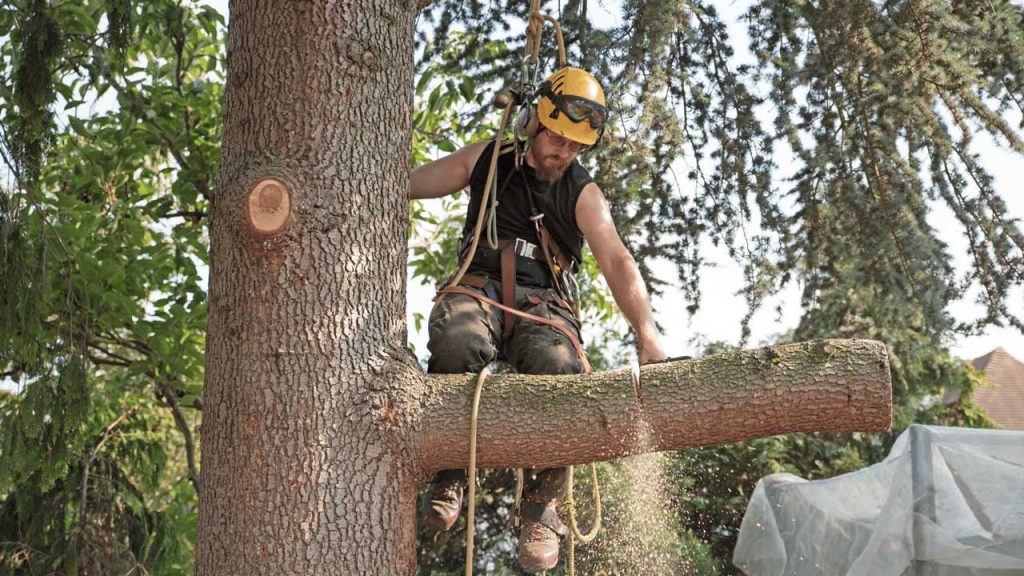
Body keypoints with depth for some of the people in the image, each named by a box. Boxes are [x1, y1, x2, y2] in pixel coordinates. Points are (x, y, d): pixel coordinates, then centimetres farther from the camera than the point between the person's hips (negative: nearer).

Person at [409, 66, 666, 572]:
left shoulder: (582, 193, 6)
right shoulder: (488, 160, 10)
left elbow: (617, 262, -8)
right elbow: (408, 184, 14)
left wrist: (648, 336, -23)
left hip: (543, 305, 0)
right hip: (480, 288, 0)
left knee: (561, 370, -34)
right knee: (459, 340, -38)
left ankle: (541, 506, -9)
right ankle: (451, 471, -14)